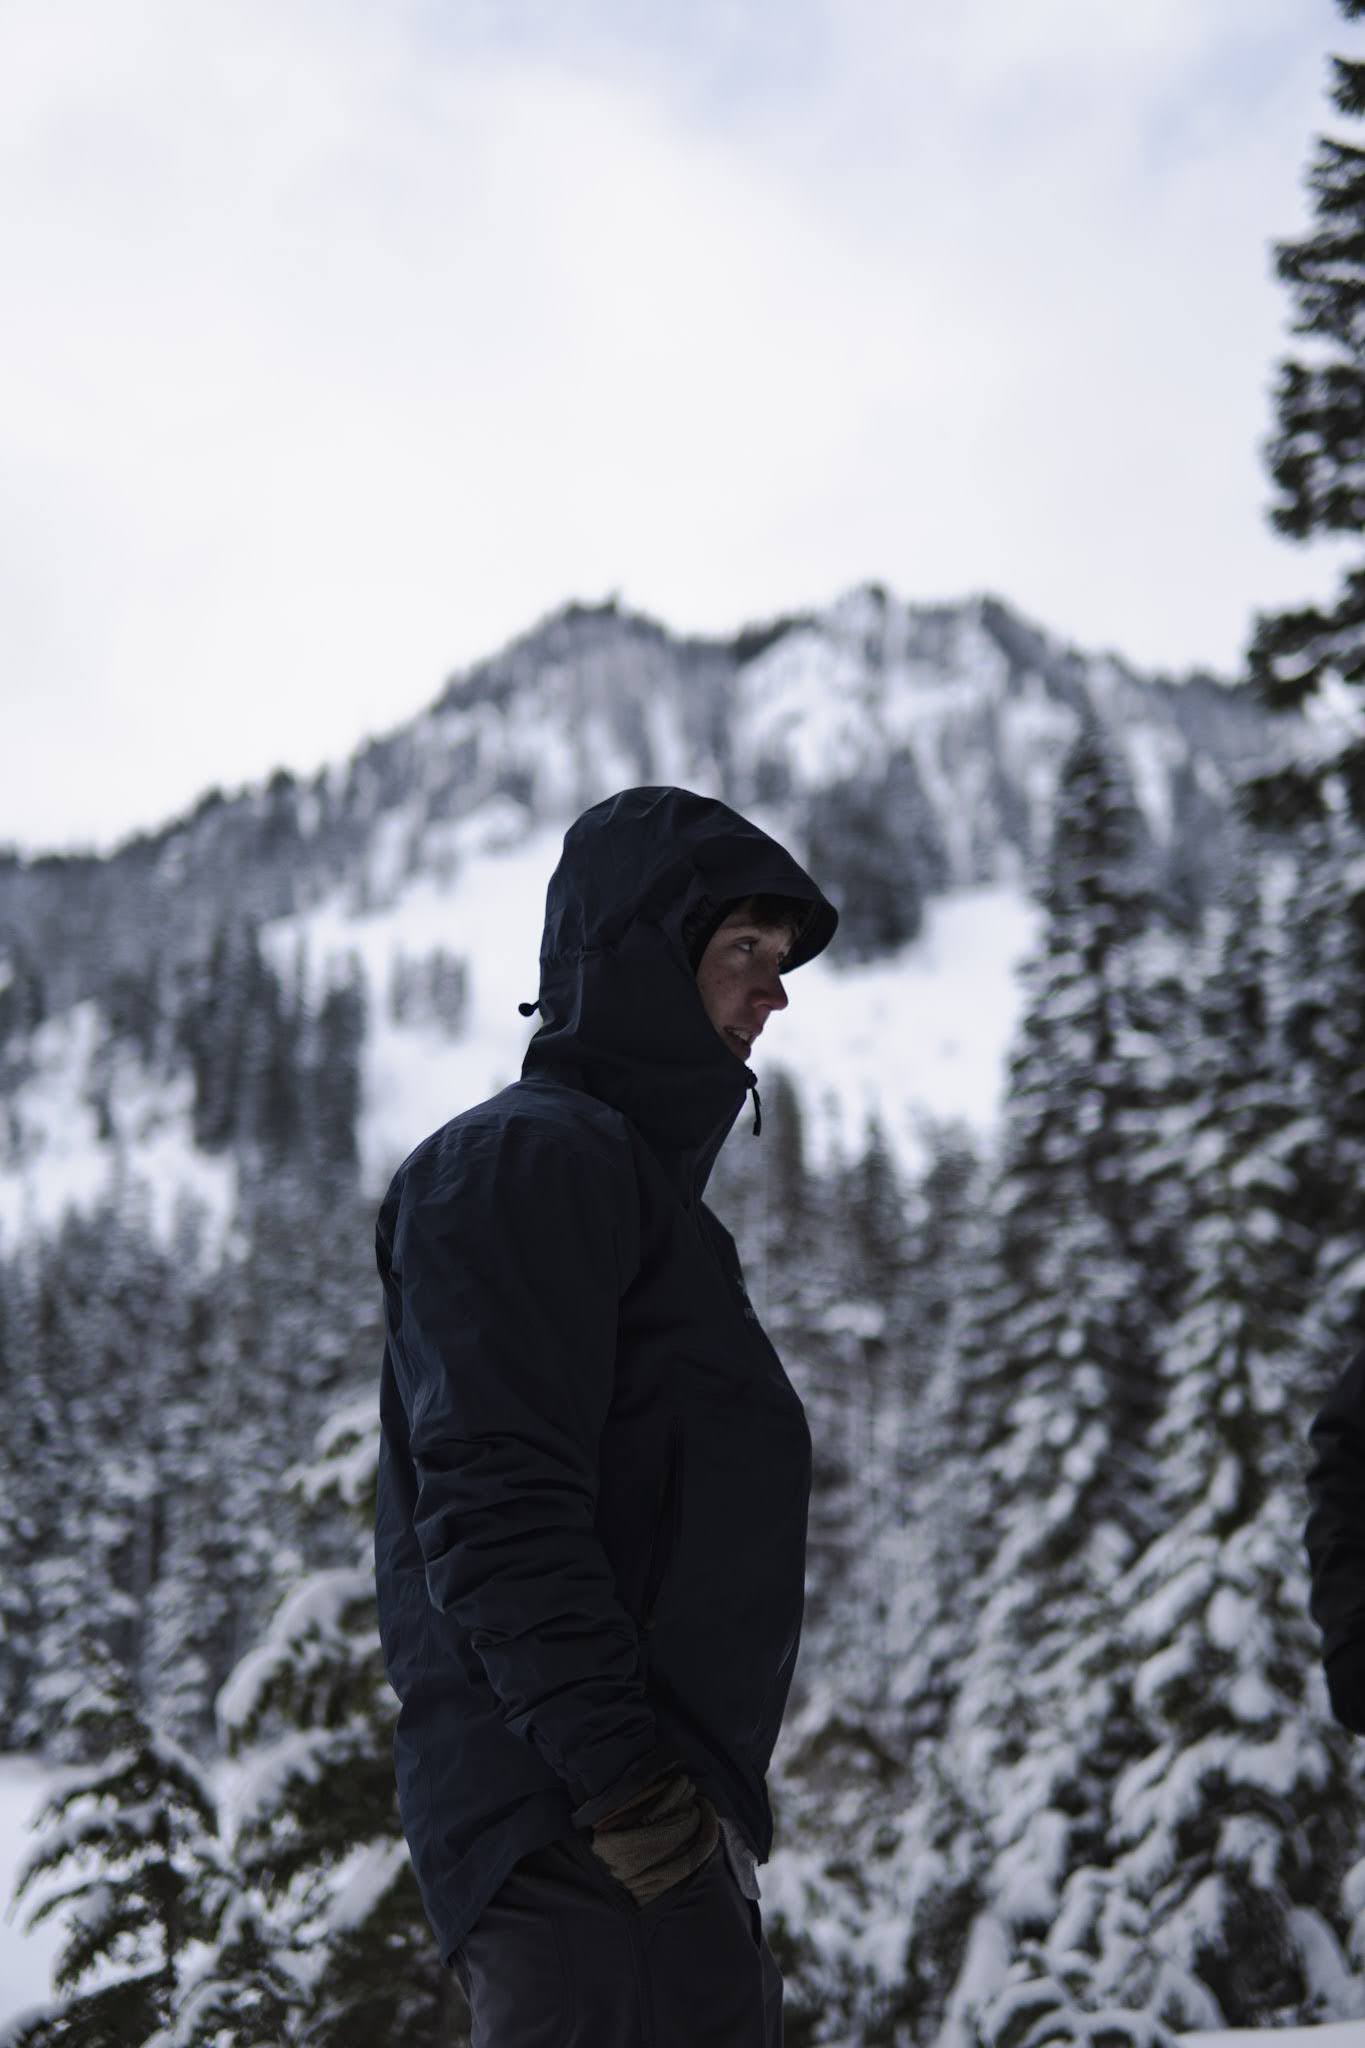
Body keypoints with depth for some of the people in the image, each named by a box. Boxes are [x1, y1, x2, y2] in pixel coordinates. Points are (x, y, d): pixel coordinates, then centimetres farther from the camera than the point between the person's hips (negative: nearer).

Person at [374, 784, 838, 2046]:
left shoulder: (640, 1179, 23)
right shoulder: (530, 1160, -9)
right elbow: (494, 1506, -20)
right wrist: (623, 1774, -23)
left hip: (656, 1809, 10)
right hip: (579, 1828, -10)